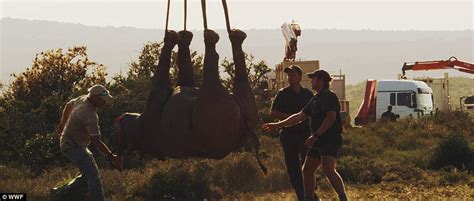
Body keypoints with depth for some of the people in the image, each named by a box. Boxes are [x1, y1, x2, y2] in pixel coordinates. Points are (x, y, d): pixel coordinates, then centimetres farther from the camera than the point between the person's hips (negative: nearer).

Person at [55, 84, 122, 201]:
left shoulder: (82, 99, 0)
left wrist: (62, 124, 36)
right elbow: (95, 140, -35)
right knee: (92, 174, -21)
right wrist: (111, 157, -40)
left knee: (90, 173, 17)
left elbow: (68, 106, 21)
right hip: (72, 146, -10)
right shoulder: (90, 115, -29)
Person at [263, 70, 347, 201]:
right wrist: (277, 125, 26)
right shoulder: (315, 99, 21)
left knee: (328, 170, -25)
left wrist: (315, 135, -24)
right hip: (319, 141, 10)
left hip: (330, 139, -10)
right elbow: (300, 116, 26)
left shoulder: (329, 96, -9)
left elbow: (331, 117, -22)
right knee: (307, 170, 11)